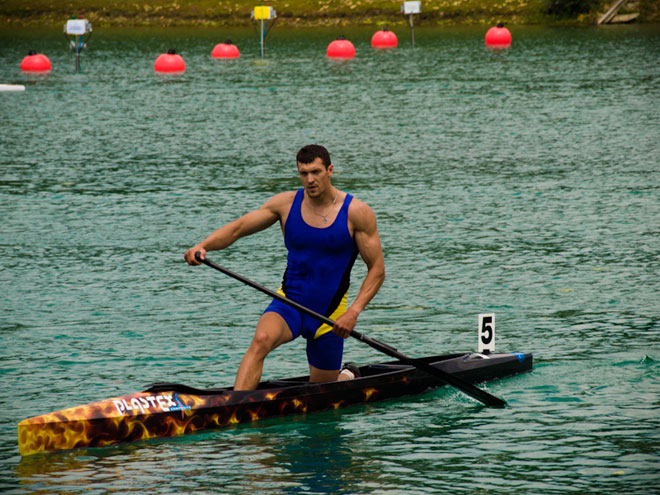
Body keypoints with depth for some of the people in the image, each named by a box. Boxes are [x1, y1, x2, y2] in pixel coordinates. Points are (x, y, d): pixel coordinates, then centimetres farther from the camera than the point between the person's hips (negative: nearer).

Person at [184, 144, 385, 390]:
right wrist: (203, 245, -23)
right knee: (261, 340, -33)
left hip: (329, 313, -1)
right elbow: (237, 228, -2)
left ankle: (348, 378, 44)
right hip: (289, 303, 1)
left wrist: (353, 312, -18)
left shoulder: (356, 212, -8)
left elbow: (377, 269, -5)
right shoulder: (286, 203, -2)